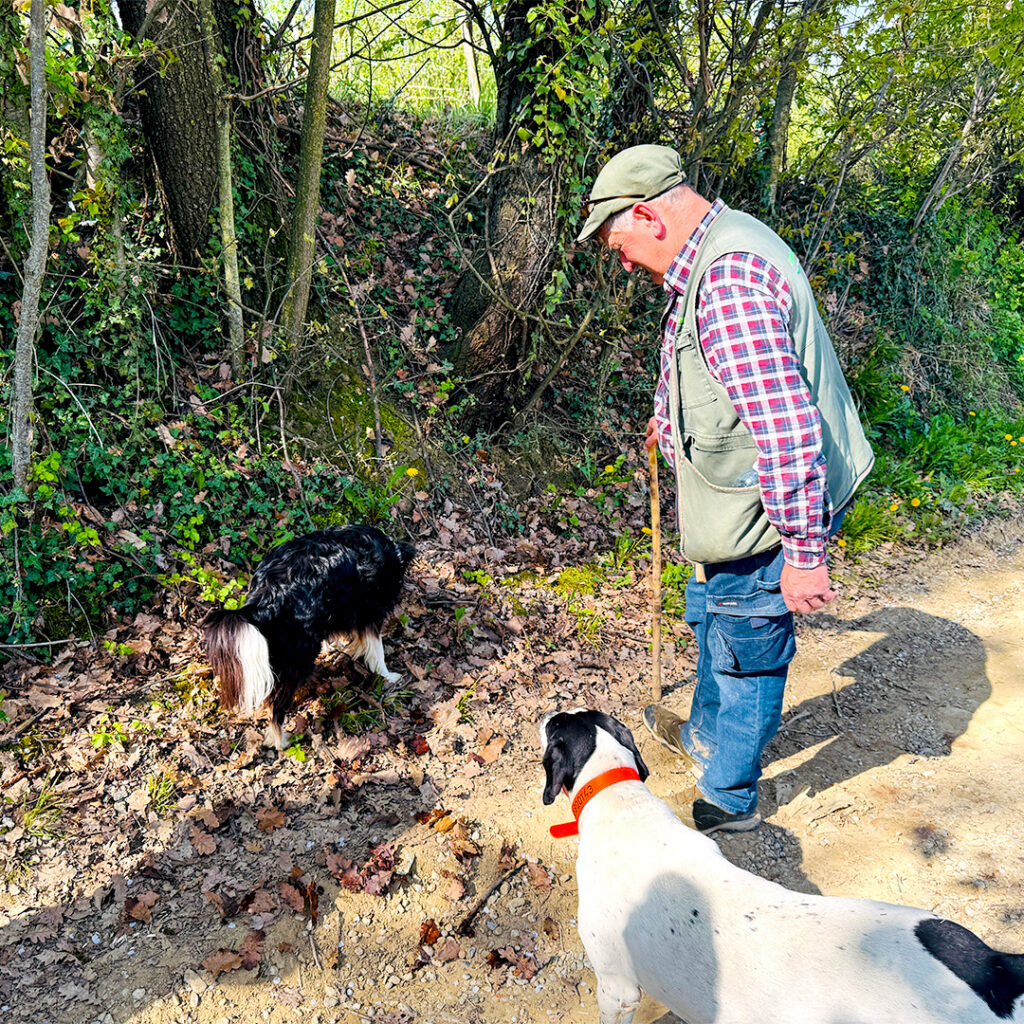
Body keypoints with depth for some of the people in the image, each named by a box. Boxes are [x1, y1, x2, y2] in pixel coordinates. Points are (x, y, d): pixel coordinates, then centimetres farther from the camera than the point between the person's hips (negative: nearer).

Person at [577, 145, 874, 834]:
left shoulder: (728, 281, -28)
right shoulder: (721, 249, 8)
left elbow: (789, 428, -33)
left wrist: (804, 552, -27)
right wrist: (673, 415, 41)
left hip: (776, 511, -10)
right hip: (745, 501, 10)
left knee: (746, 653, 7)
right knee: (712, 618, 26)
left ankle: (729, 800, 30)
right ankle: (707, 737, 50)